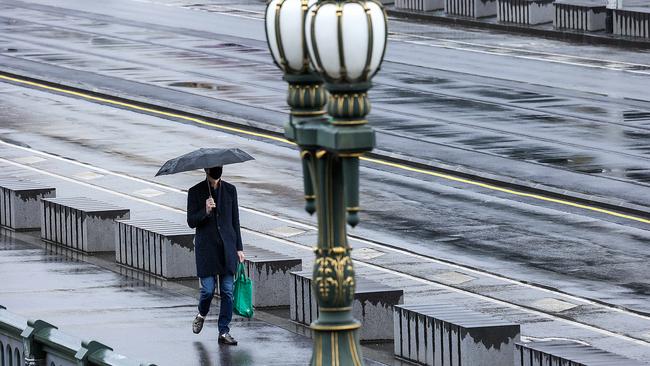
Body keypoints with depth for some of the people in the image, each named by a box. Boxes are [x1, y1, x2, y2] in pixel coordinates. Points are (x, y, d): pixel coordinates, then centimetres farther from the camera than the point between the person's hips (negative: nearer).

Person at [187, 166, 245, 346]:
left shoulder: (230, 190, 6)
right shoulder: (195, 192, -1)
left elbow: (235, 220, 10)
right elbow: (191, 222, -4)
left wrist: (239, 248, 8)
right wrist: (205, 211, -23)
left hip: (227, 246, 2)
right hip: (206, 248, -2)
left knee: (227, 291, -1)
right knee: (208, 289, -5)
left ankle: (224, 332, 5)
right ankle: (201, 314, 27)